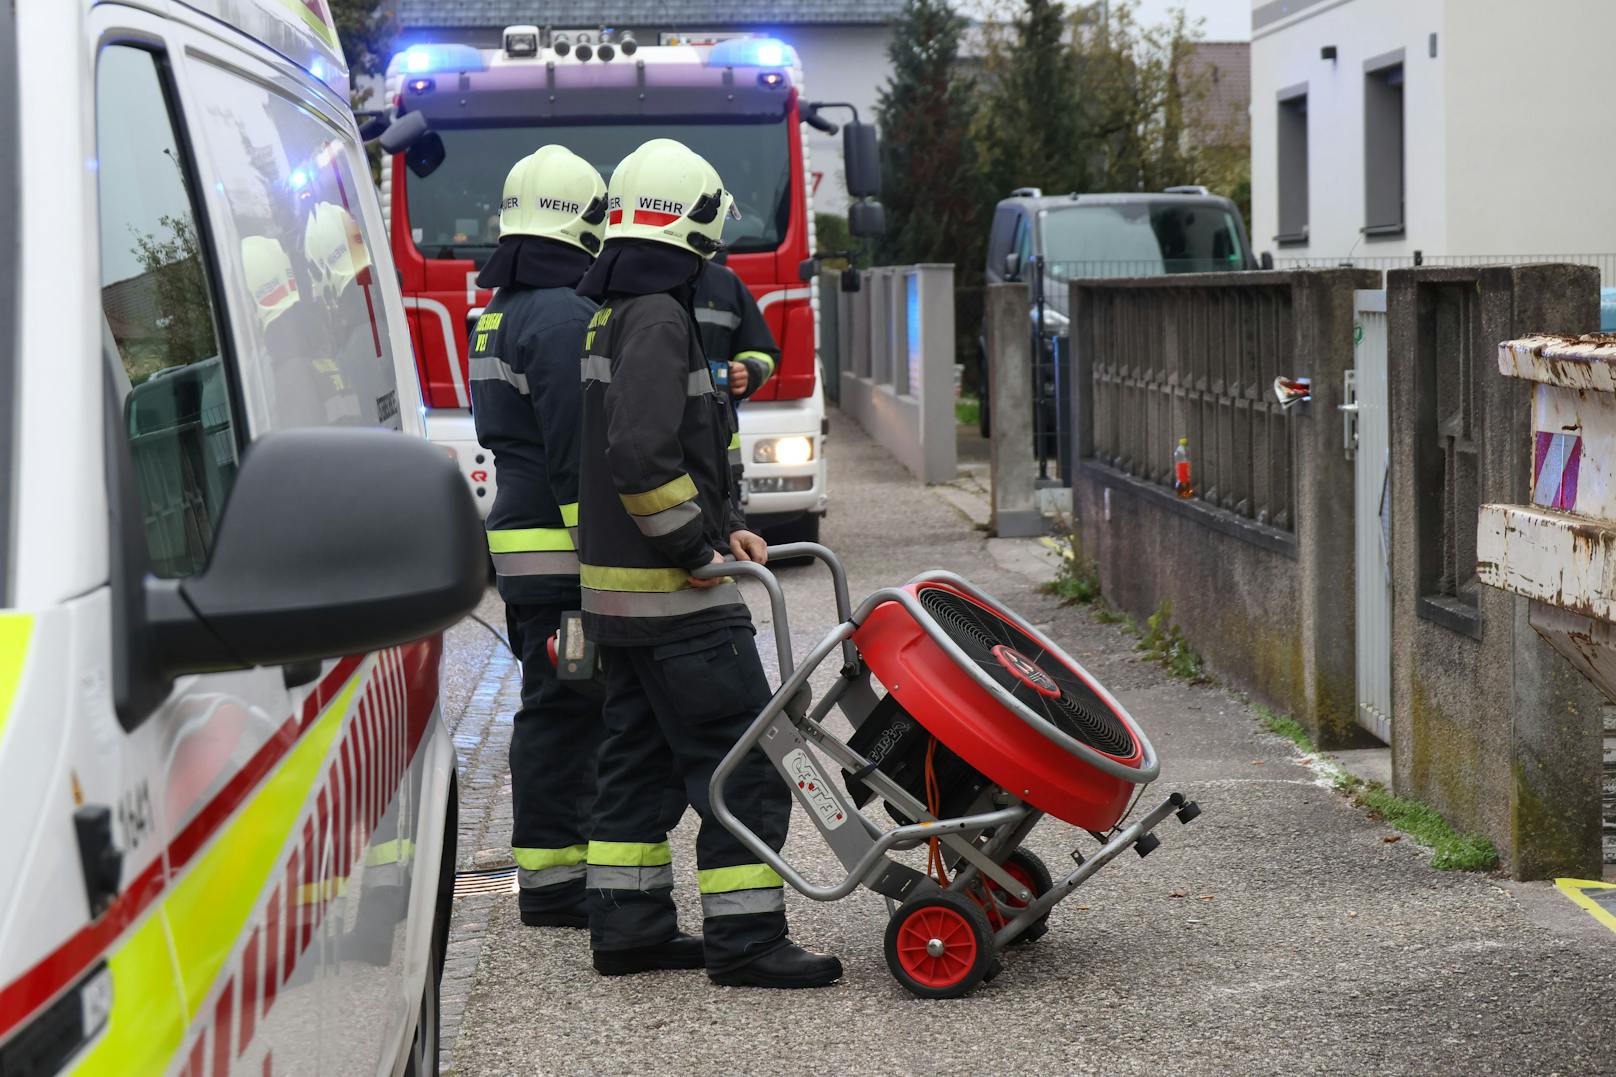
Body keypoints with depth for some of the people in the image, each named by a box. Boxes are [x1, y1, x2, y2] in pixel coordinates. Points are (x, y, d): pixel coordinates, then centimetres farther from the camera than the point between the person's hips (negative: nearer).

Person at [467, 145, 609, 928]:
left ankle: (556, 866, 21)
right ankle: (552, 884, -2)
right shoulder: (565, 315, -15)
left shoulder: (500, 314, 17)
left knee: (557, 709, 15)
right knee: (562, 711, -6)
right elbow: (577, 451, -20)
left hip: (519, 542, 10)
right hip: (562, 552, -10)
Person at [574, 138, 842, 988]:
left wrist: (721, 526, 13)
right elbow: (640, 455, -27)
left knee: (638, 756, 14)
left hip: (619, 589, 10)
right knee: (740, 762, -6)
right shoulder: (657, 319, -17)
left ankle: (628, 925, 19)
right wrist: (694, 545, -17)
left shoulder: (614, 319, 15)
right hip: (676, 598, -10)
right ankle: (744, 939, -4)